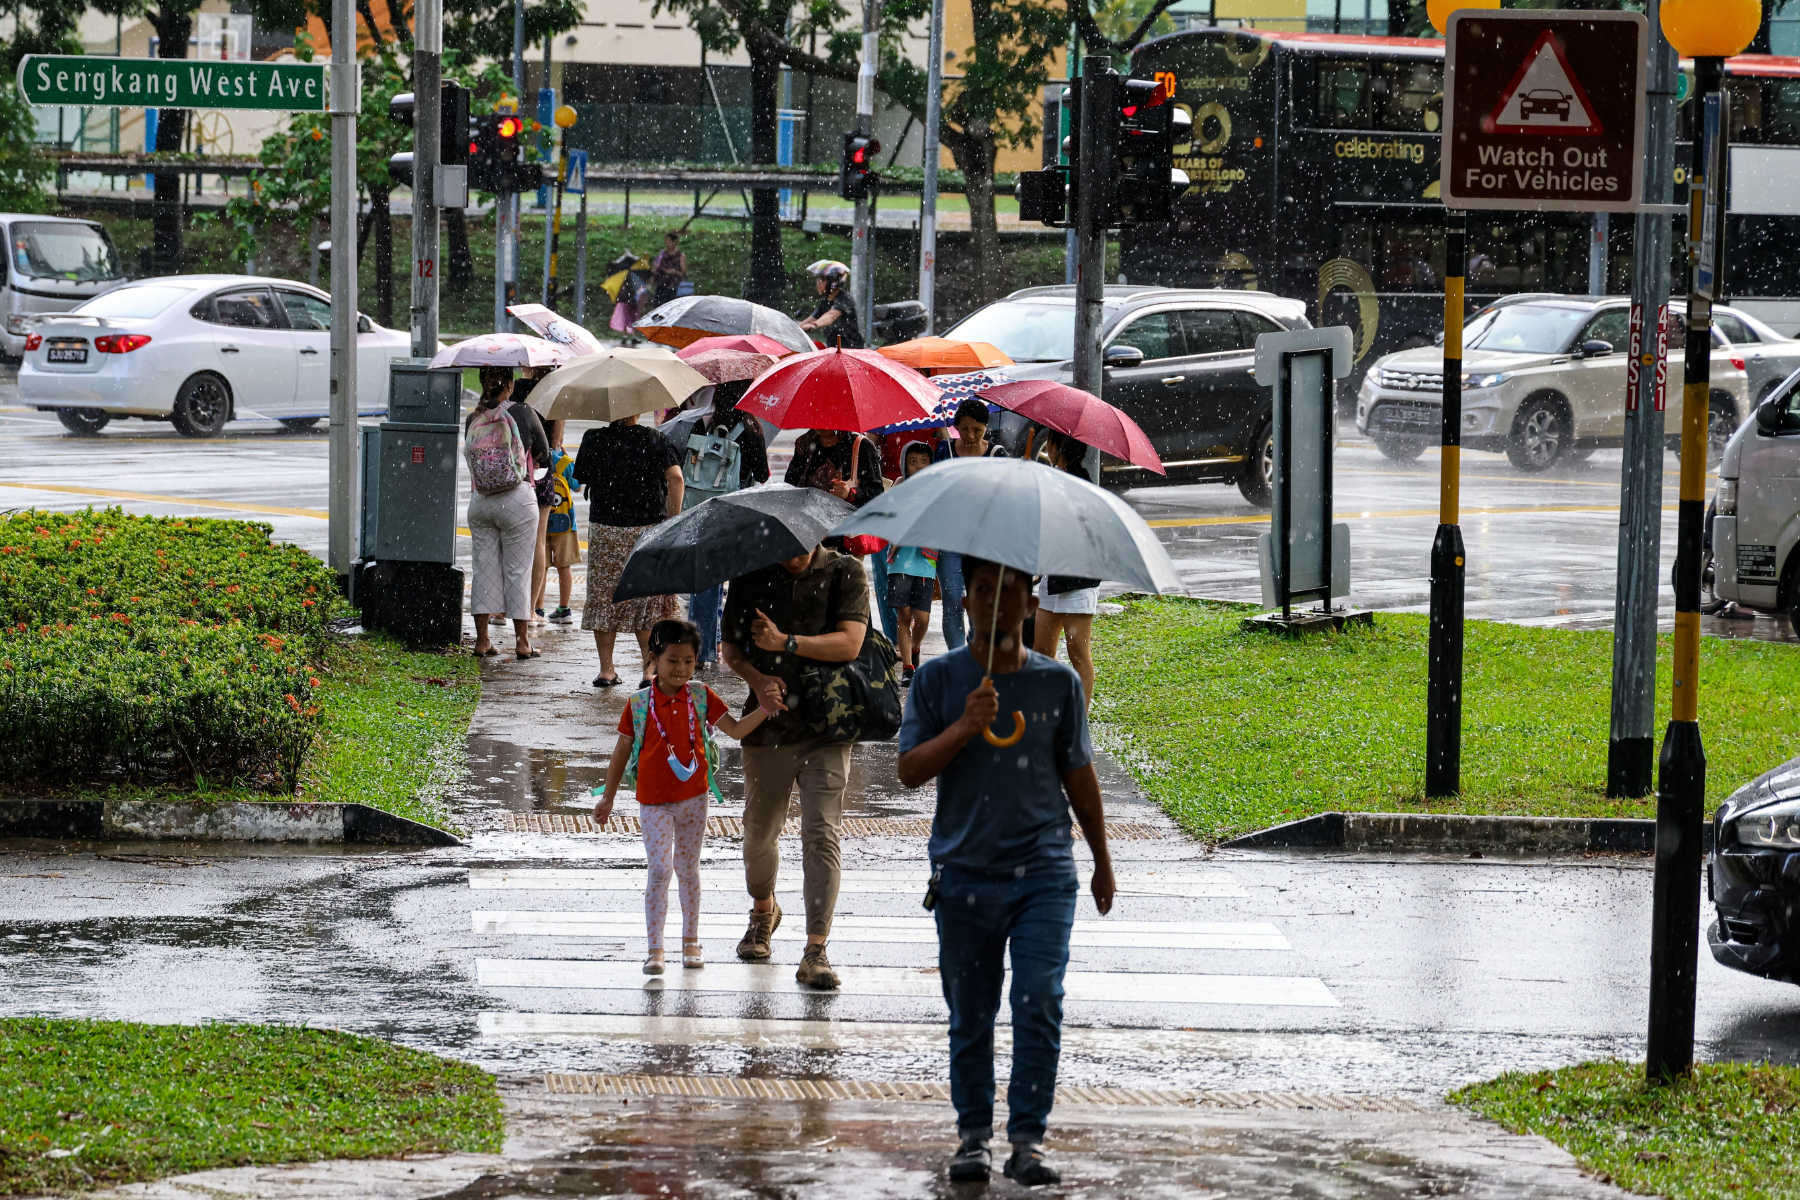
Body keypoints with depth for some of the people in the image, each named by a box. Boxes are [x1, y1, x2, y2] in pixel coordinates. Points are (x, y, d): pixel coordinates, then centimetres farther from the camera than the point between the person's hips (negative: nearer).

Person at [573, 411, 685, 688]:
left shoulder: (593, 439, -1)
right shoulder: (654, 439, -4)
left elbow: (579, 478, 9)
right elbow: (675, 479, -13)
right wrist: (672, 521, -8)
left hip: (604, 529, 1)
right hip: (648, 528, -1)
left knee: (604, 598, 10)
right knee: (648, 600, 6)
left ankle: (606, 669, 9)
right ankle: (650, 669, 2)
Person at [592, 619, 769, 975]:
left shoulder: (701, 698, -2)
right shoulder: (639, 705, -8)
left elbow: (736, 729, 2)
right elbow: (622, 752, 2)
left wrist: (765, 708, -15)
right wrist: (608, 798, 8)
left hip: (693, 798, 2)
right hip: (654, 801, -2)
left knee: (688, 869, 13)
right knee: (659, 869, -11)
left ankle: (691, 941, 27)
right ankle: (654, 949, -7)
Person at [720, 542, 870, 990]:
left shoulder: (844, 573, -2)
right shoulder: (750, 576, 4)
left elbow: (850, 643, -12)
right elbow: (730, 645, 10)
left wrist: (786, 642, -23)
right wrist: (758, 680, -10)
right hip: (768, 725, 3)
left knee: (822, 833, -12)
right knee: (759, 831, 14)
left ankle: (816, 952, -13)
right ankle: (763, 911, 44)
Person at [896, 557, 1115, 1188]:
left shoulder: (1058, 682, 5)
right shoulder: (938, 680, 2)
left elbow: (1079, 777, 14)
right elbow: (910, 770, -5)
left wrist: (1102, 861, 20)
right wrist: (964, 728, -21)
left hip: (1044, 873, 0)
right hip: (965, 874, 0)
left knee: (1040, 1001, -12)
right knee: (970, 1013, 7)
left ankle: (1029, 1138, -7)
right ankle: (973, 1135, 20)